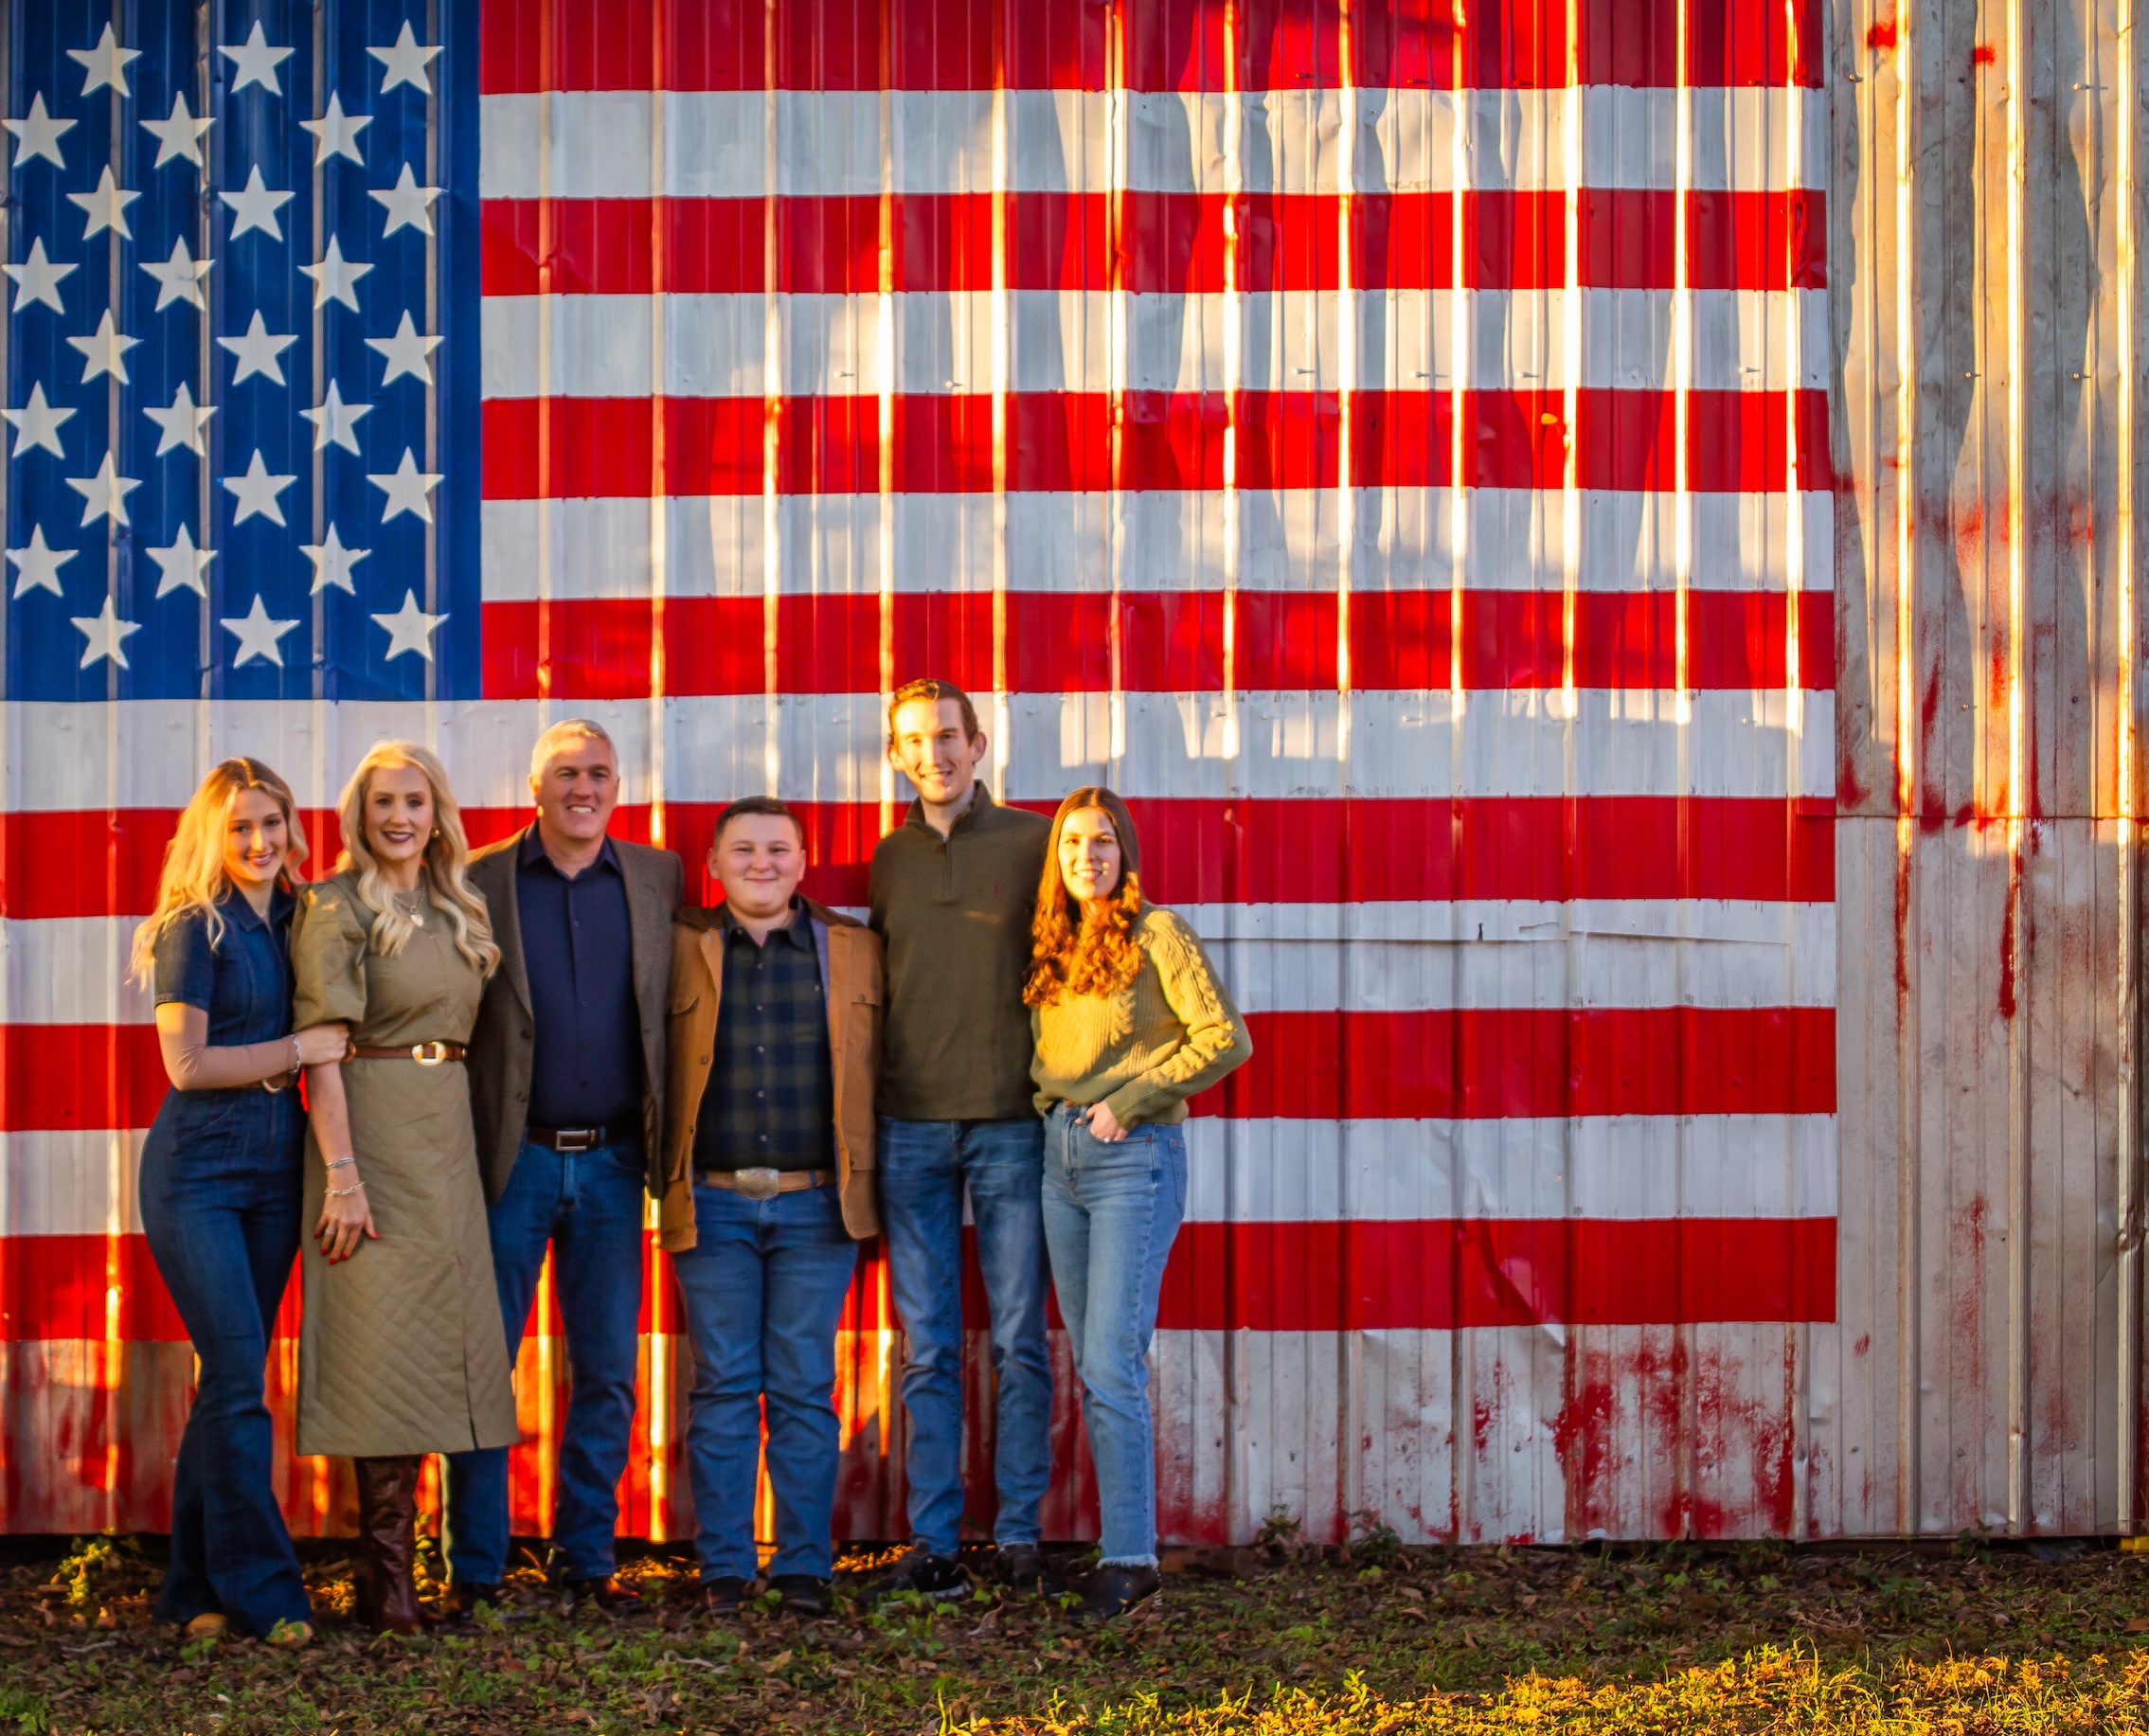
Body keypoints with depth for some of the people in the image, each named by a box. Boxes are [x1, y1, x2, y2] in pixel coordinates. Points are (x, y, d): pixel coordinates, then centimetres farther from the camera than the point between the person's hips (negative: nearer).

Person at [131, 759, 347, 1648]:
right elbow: (187, 1063, -11)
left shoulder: (297, 922, 11)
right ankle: (260, 1587, -2)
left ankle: (197, 1587, 14)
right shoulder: (195, 929, -6)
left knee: (230, 1380, 7)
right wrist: (300, 1048, -9)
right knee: (237, 1377, -9)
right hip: (197, 1169, -5)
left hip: (274, 1168, 6)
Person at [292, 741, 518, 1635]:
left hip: (448, 1135, 7)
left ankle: (391, 1565, 13)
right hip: (372, 1128, -7)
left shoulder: (457, 911, 16)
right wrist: (341, 1172, -19)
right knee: (385, 1335, -6)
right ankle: (387, 1574, -1)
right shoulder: (338, 906, -5)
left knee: (429, 1337, 6)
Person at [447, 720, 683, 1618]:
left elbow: (677, 1013, 8)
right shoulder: (477, 882, 0)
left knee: (608, 1374, 7)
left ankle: (587, 1560, 18)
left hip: (612, 1162, 2)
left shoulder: (658, 878, 7)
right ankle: (475, 1570, 10)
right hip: (511, 1160, -2)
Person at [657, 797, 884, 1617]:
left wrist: (866, 1180, 5)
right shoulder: (680, 949, 5)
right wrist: (665, 1179, 3)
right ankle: (723, 1567, 11)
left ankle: (804, 1565, 11)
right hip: (713, 1205, 0)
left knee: (805, 1390, 3)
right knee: (722, 1387, 3)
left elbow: (878, 1068, 11)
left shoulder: (854, 951, 8)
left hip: (814, 1206, 0)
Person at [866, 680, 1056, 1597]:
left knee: (1019, 1342, 2)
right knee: (927, 1349, 5)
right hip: (909, 1125, 3)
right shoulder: (887, 858, 12)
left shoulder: (1030, 842, 1)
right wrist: (868, 1113, 10)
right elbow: (874, 981, 17)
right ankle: (932, 1540, 9)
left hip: (1010, 1120, -3)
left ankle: (1019, 1535, 9)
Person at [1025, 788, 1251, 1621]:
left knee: (1112, 1365, -12)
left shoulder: (1156, 933, -6)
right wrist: (1052, 1098, 5)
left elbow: (1226, 1039, -12)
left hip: (1135, 1156, -7)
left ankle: (1128, 1555, -7)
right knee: (1092, 1367, 7)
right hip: (1061, 1151, 7)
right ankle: (1128, 1551, 13)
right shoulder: (1051, 946, 13)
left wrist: (1130, 1100, -13)